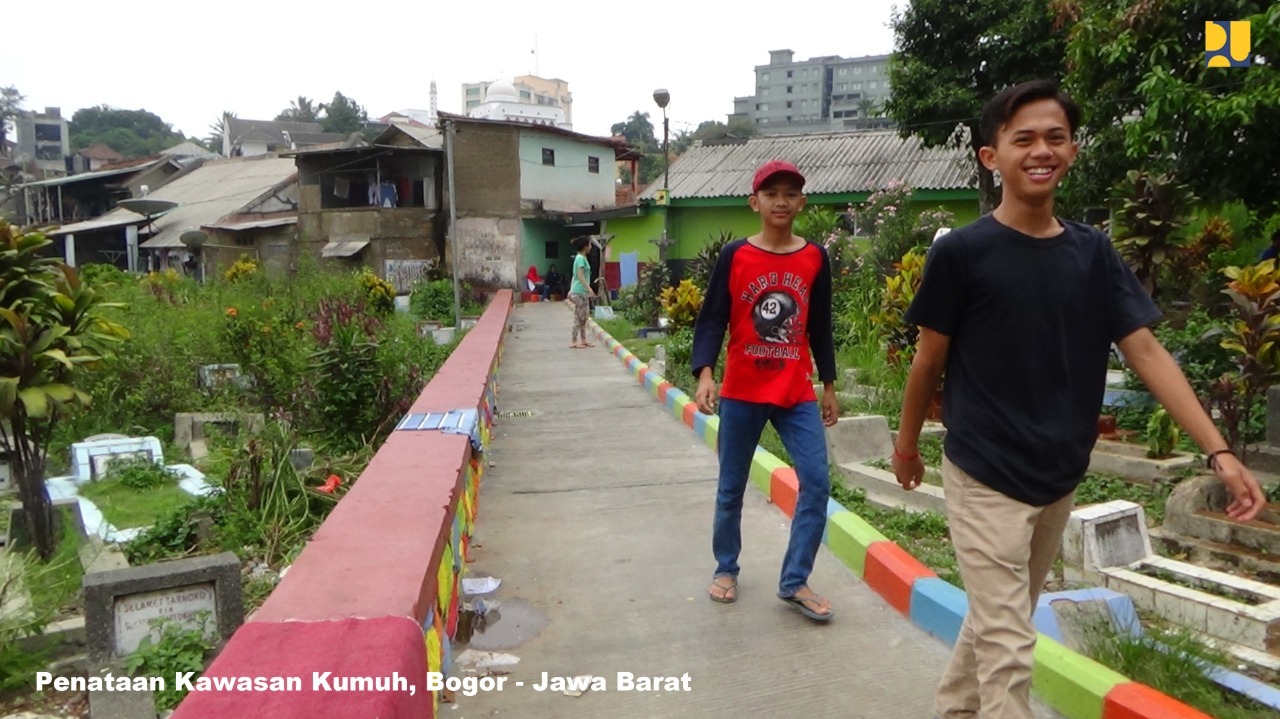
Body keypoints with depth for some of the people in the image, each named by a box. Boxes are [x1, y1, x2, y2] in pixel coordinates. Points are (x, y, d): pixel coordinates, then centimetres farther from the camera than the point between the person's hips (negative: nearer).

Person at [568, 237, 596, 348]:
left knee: (583, 318, 12)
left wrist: (571, 290, 21)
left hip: (581, 292, 10)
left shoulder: (580, 258, 15)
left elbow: (575, 276, 19)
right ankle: (574, 342, -4)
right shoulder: (581, 258, -13)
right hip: (580, 292, -10)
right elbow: (580, 276, -22)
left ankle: (583, 340, 18)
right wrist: (589, 289, -28)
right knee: (578, 318, -6)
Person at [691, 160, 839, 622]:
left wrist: (829, 385, 12)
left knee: (817, 482, -5)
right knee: (731, 488, 10)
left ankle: (794, 581, 9)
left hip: (798, 393, 2)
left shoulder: (815, 258, 4)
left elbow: (820, 327, 11)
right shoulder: (734, 256, -4)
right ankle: (725, 569, 30)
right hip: (741, 393, -2)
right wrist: (704, 374, -19)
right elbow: (711, 319, -6)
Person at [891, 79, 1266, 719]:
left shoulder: (1093, 252, 2)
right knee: (1008, 647, -3)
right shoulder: (961, 251, -12)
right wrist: (907, 443, 5)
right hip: (985, 477, -5)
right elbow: (929, 359, -5)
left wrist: (1218, 451, -8)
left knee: (997, 621, 21)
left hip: (1059, 479, 6)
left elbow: (1146, 351, -1)